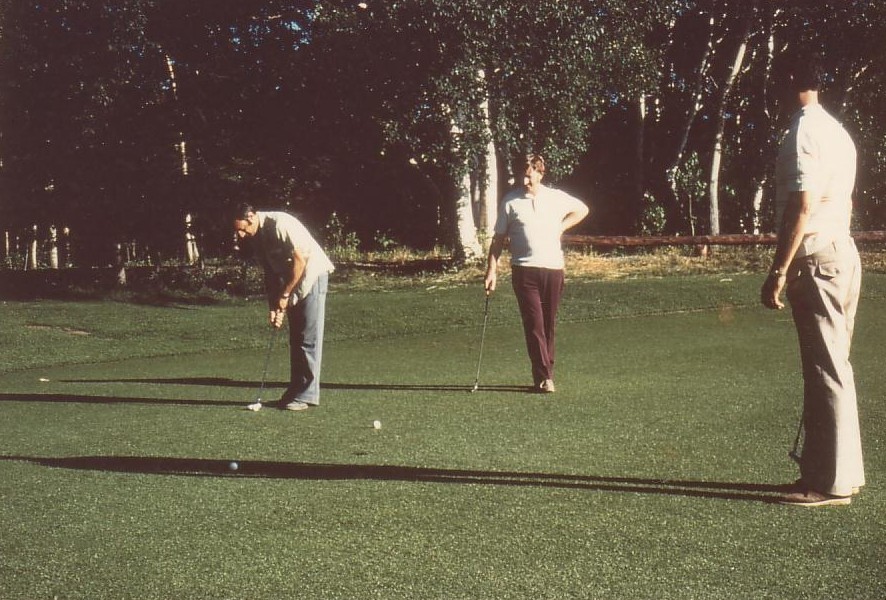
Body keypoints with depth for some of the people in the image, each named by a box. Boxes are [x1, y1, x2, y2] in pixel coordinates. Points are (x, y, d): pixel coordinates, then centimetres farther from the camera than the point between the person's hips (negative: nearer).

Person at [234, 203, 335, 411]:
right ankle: (296, 390, 14)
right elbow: (270, 273, 9)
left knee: (309, 338, -8)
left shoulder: (280, 224, -22)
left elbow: (300, 259, -22)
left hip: (312, 275, -8)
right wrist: (274, 307, 1)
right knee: (296, 339, 9)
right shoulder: (257, 237, 4)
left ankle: (307, 394, -6)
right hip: (291, 284, 9)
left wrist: (284, 295, -16)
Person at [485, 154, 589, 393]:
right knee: (534, 324, -9)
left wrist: (560, 227, 11)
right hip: (524, 269, -2)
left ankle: (546, 373, 16)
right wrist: (492, 270, -2)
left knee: (549, 324, 7)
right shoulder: (510, 201, 2)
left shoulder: (556, 198, 7)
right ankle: (543, 377, -10)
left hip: (553, 268, 2)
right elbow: (498, 239, 5)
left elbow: (582, 209, 24)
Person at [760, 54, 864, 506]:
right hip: (844, 253, 10)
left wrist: (778, 272, -18)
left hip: (817, 260, -10)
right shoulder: (838, 131, 17)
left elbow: (802, 206, -19)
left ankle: (832, 482, -3)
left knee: (826, 370, -7)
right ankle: (840, 470, 20)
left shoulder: (803, 131, -12)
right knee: (831, 366, 13)